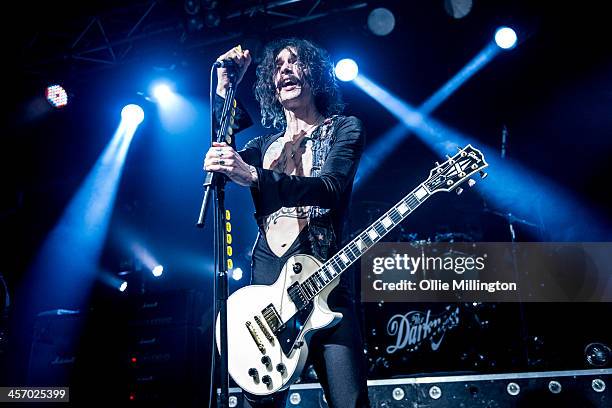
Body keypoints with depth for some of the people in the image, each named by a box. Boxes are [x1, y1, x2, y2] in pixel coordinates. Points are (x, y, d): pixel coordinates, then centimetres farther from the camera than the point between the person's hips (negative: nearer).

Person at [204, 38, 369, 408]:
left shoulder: (344, 128, 7)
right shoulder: (267, 144, 21)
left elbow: (331, 188, -14)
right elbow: (217, 162, 4)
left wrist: (253, 177, -29)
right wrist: (224, 92, 3)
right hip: (267, 274, 4)